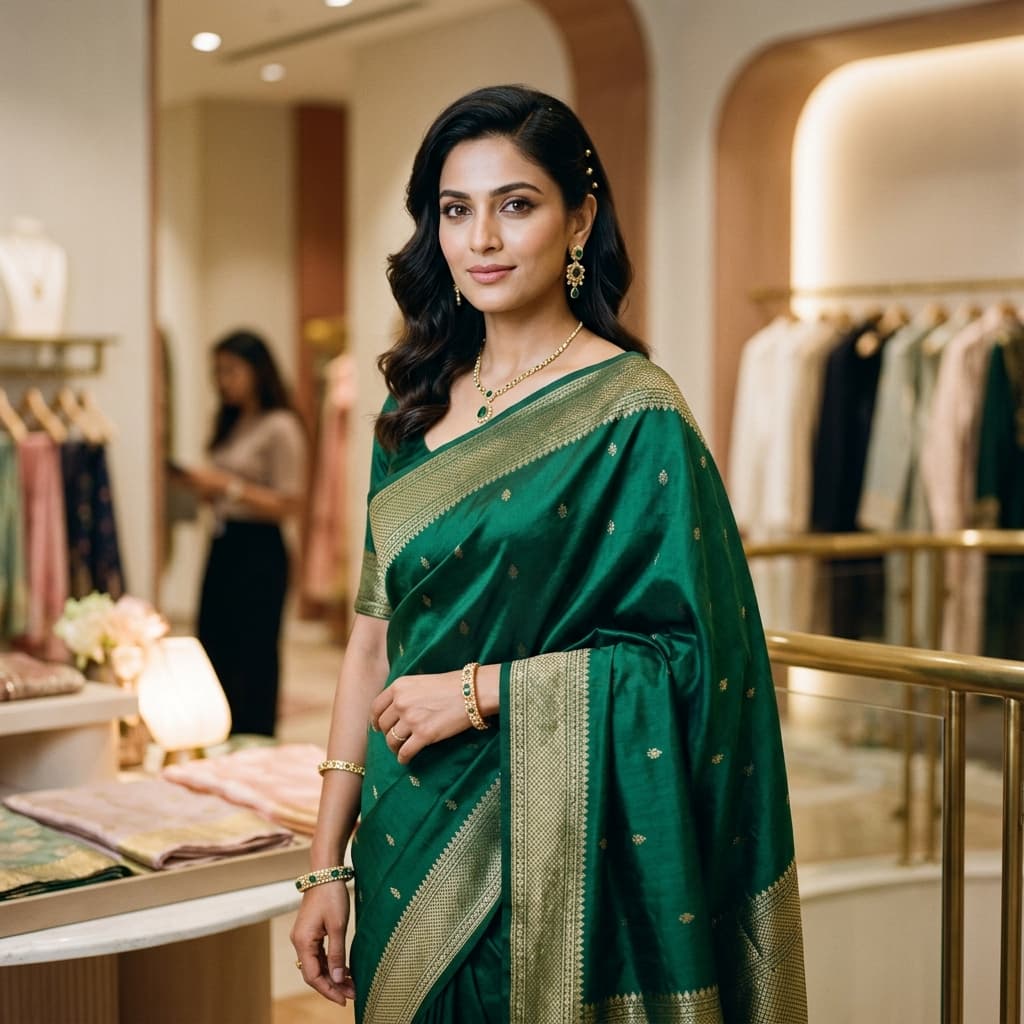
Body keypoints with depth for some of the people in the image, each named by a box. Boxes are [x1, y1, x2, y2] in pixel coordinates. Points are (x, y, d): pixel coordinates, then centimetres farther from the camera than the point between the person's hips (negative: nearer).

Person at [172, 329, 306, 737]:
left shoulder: (280, 428, -9)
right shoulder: (229, 425, 15)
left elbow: (289, 505, -14)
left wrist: (229, 486, -17)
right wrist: (197, 482, 3)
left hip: (259, 552, -8)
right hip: (223, 546, 8)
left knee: (253, 662, -4)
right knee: (214, 654, 9)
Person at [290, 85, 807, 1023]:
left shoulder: (634, 413, -11)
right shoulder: (416, 406, 6)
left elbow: (692, 655, -14)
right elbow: (374, 636, 7)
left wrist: (482, 690, -16)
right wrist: (327, 866, 5)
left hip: (544, 850, -5)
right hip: (405, 849, 6)